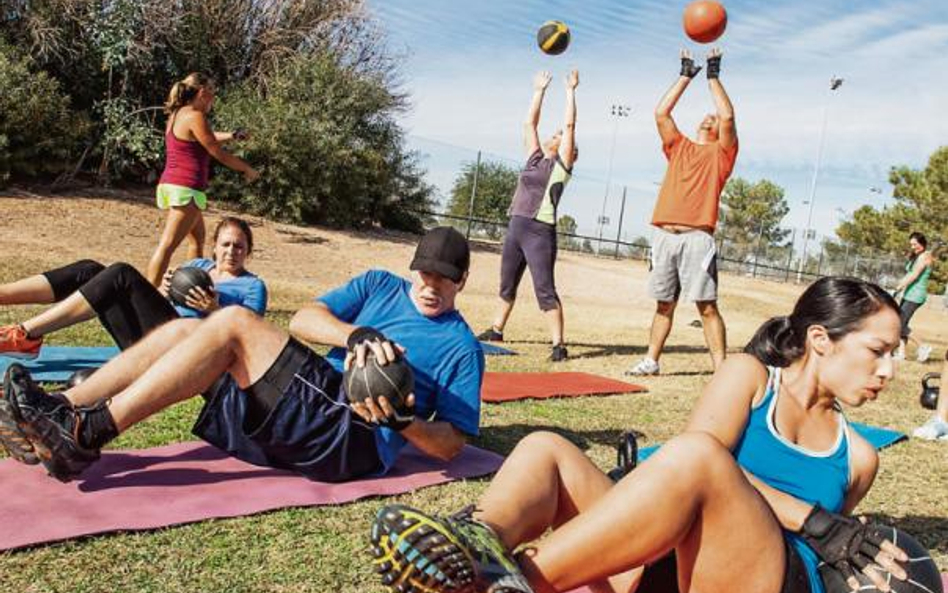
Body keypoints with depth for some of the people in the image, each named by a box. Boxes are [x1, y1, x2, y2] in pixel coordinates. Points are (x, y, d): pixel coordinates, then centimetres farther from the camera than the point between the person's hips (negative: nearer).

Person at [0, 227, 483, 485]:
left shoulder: (462, 347, 6)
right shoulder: (380, 286, 20)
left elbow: (451, 445, 1)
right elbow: (303, 319, 4)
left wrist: (401, 420, -19)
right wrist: (357, 334, -16)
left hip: (358, 437, -6)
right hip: (315, 408, 7)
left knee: (233, 322, -21)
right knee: (186, 327, -5)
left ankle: (88, 433, -21)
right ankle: (62, 412, -11)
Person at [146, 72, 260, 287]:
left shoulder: (178, 114, 15)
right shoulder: (195, 116, -12)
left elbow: (207, 139, 30)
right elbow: (218, 153, -9)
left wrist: (231, 136, 26)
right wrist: (248, 169, 2)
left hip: (170, 185, 10)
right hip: (185, 189, -10)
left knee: (197, 238, 23)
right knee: (167, 246, -13)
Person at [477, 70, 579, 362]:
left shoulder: (561, 164, 2)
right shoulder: (535, 158, 17)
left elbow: (570, 124, -2)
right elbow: (529, 122, 22)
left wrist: (570, 90, 3)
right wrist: (539, 90, 24)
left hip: (540, 232, -7)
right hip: (516, 227, 7)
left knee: (545, 290, -10)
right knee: (507, 285, 17)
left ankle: (558, 344, -9)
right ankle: (496, 330, 31)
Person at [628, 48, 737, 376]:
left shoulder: (720, 152, 11)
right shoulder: (678, 147, 22)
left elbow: (728, 116, -4)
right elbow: (661, 112, 15)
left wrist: (713, 75, 5)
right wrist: (686, 75, 18)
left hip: (697, 237, -4)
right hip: (664, 236, 4)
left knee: (707, 306, -7)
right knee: (664, 303, 11)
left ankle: (721, 367, -4)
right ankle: (651, 360, 18)